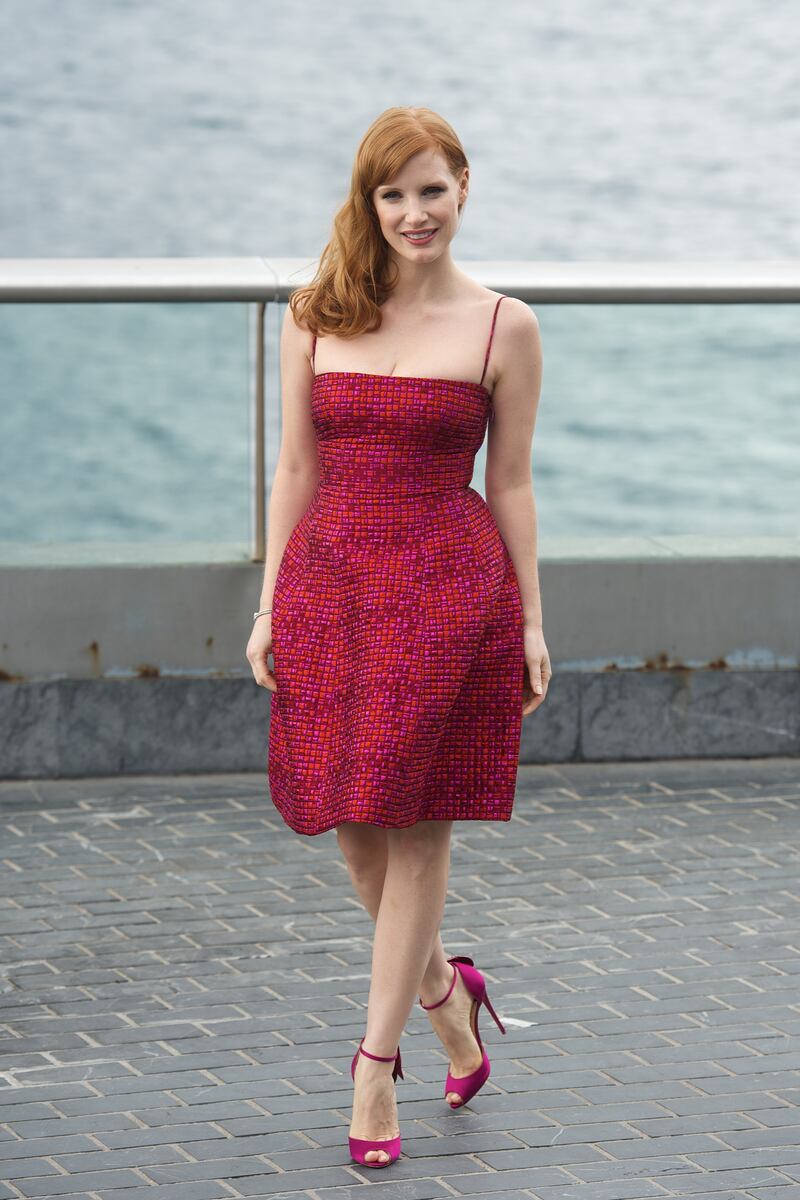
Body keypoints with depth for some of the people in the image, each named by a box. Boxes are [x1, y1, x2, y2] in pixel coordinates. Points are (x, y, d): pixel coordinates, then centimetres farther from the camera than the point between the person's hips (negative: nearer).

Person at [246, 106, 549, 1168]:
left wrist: (531, 619, 1)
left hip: (450, 586, -3)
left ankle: (376, 1063, 7)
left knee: (415, 823, -1)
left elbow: (510, 484, 4)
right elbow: (298, 470, 7)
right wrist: (272, 604, 3)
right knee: (350, 820, 8)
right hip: (331, 579, 3)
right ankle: (442, 987, 35)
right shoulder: (317, 317, 5)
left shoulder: (503, 327, 0)